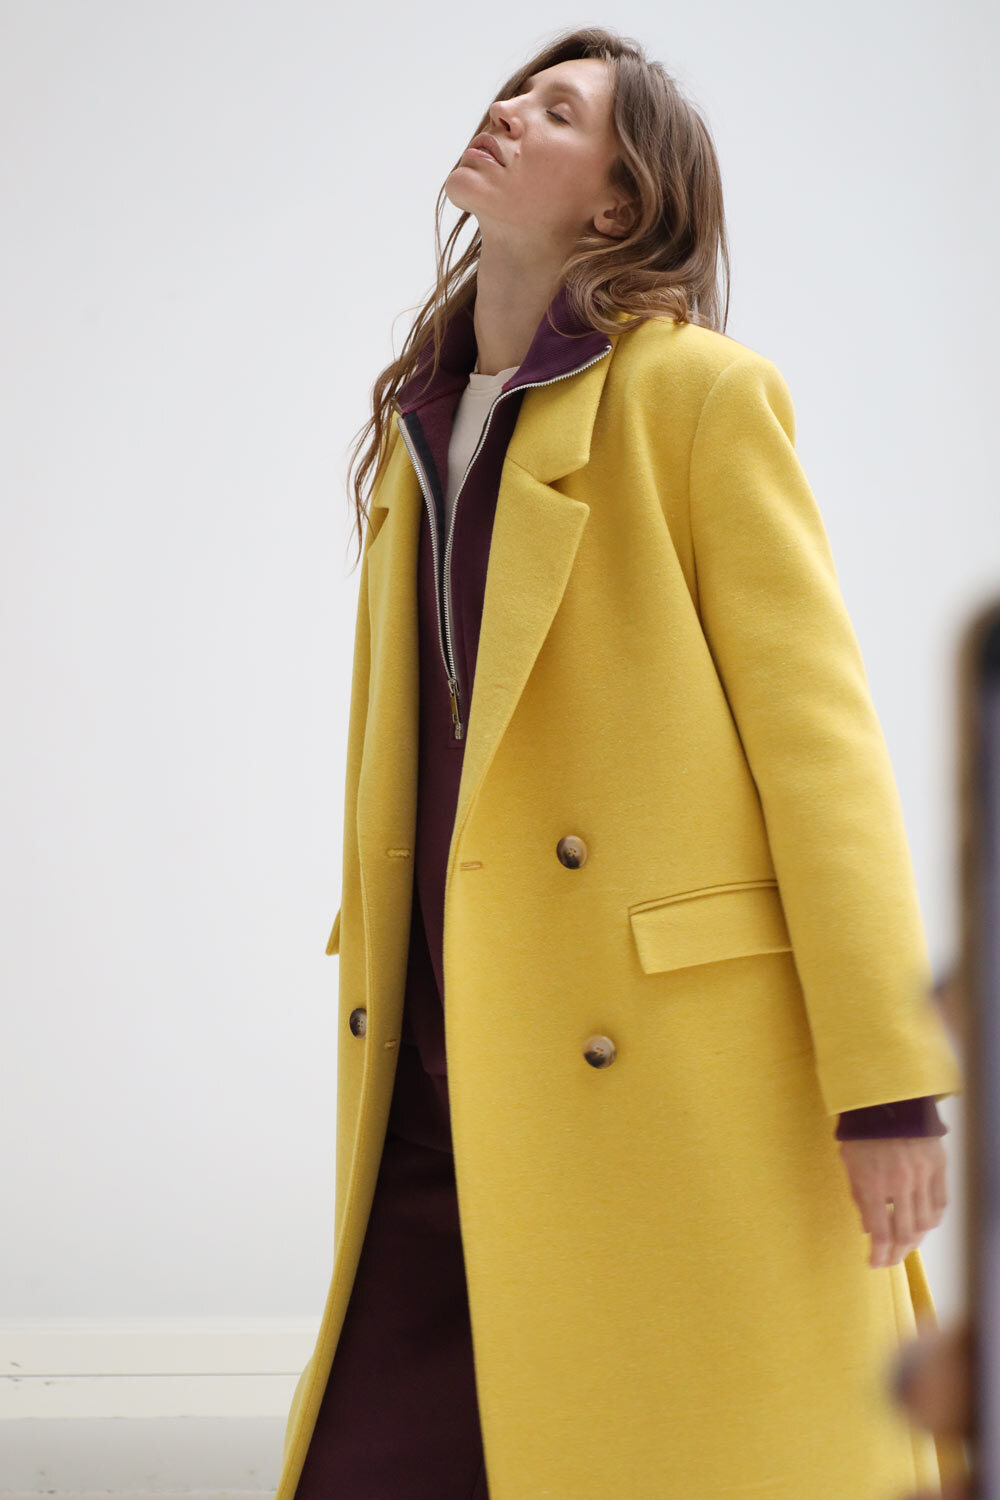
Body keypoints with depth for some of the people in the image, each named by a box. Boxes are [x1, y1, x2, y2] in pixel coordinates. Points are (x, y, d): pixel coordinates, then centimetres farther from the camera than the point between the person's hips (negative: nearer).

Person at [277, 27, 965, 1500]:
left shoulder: (698, 394, -2)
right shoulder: (417, 429, 18)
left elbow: (818, 730, -7)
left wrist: (888, 1081, -12)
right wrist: (381, 1052, 18)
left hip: (674, 1073, -6)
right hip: (451, 1083, 6)